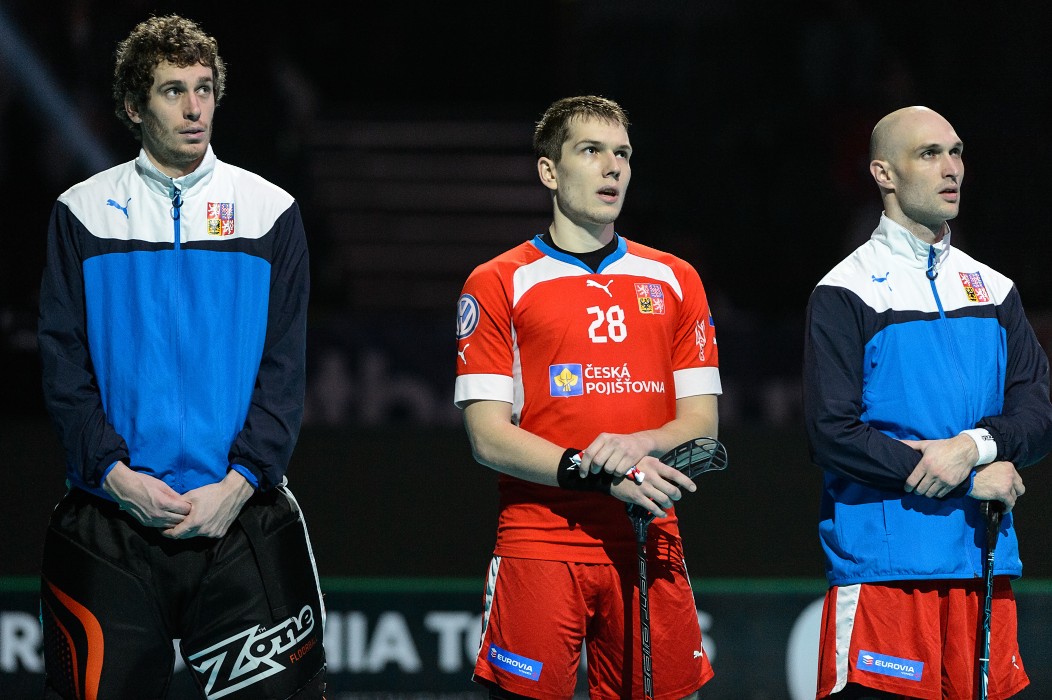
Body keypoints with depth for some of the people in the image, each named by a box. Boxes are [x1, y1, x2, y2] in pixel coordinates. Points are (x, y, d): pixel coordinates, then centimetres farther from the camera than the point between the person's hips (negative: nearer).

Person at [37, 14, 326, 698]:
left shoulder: (270, 212, 7)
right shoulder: (83, 213, 6)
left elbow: (285, 371, 2)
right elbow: (64, 365, 2)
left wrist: (238, 484, -10)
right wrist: (117, 475, -11)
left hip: (242, 512, 0)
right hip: (109, 521, 0)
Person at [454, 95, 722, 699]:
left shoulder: (676, 281, 14)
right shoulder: (498, 284, 3)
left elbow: (701, 420, 10)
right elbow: (489, 437, -4)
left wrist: (640, 444, -12)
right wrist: (598, 474, -17)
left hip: (651, 547, 3)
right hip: (541, 542, -3)